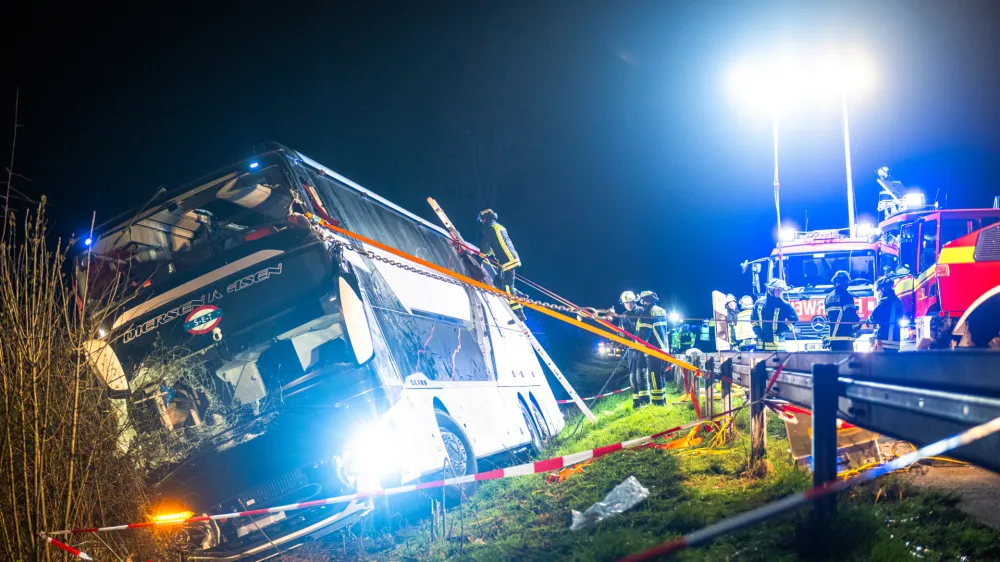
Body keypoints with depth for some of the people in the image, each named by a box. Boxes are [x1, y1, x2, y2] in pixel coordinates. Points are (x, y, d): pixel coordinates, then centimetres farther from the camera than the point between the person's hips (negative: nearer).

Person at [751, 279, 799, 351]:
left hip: (776, 342, -3)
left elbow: (794, 319, -2)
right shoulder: (759, 302, 8)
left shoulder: (783, 304, -1)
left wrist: (782, 330, -12)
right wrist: (758, 332, 1)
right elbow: (753, 319, 15)